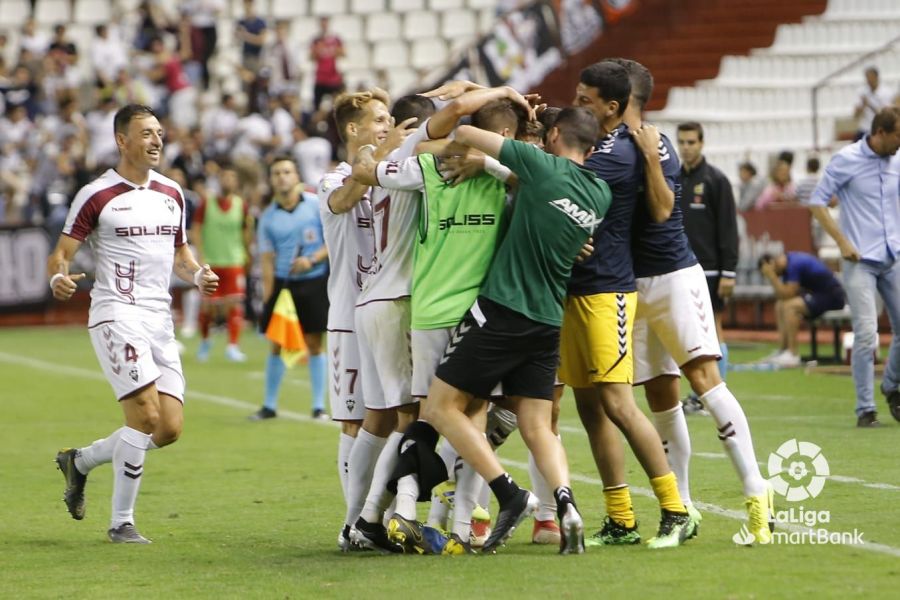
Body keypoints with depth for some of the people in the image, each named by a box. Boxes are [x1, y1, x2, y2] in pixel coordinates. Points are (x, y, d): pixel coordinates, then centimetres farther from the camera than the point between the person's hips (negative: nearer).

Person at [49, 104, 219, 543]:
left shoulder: (171, 193, 15)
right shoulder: (96, 195, -4)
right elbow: (62, 252, -4)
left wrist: (198, 274, 3)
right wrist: (59, 278, -26)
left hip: (160, 319, 7)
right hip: (116, 314, -7)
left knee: (170, 428, 0)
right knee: (146, 414, -18)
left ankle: (79, 461, 23)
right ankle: (121, 522, -5)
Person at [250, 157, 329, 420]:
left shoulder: (317, 205, -3)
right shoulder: (268, 218, 2)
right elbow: (267, 260, 1)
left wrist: (313, 259, -17)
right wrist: (267, 298, -7)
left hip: (314, 281, -2)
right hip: (282, 283, 2)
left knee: (314, 343, 0)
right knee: (277, 344, 4)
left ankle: (319, 406, 6)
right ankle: (269, 405, 13)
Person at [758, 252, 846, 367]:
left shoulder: (794, 265, -22)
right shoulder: (787, 264, 8)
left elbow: (787, 295, -24)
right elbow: (781, 296, 11)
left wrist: (771, 276, -21)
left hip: (832, 296, -10)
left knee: (789, 306, -24)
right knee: (780, 306, 12)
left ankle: (792, 355, -21)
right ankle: (782, 350, 9)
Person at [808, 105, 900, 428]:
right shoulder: (846, 160, -7)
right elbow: (817, 201, -3)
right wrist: (843, 241, -10)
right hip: (860, 260, -5)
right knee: (865, 334, -11)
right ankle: (865, 409, -3)